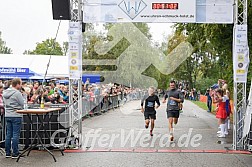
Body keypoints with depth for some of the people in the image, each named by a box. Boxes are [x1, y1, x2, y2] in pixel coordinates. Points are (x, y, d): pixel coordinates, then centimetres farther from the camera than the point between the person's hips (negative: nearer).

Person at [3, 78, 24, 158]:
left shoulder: (5, 93, 8)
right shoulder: (17, 93, -15)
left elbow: (4, 103, 16)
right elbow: (22, 104, -10)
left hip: (7, 115, 7)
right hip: (16, 116, -7)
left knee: (8, 134, 11)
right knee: (15, 135, -2)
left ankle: (7, 153, 16)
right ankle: (15, 153, 2)